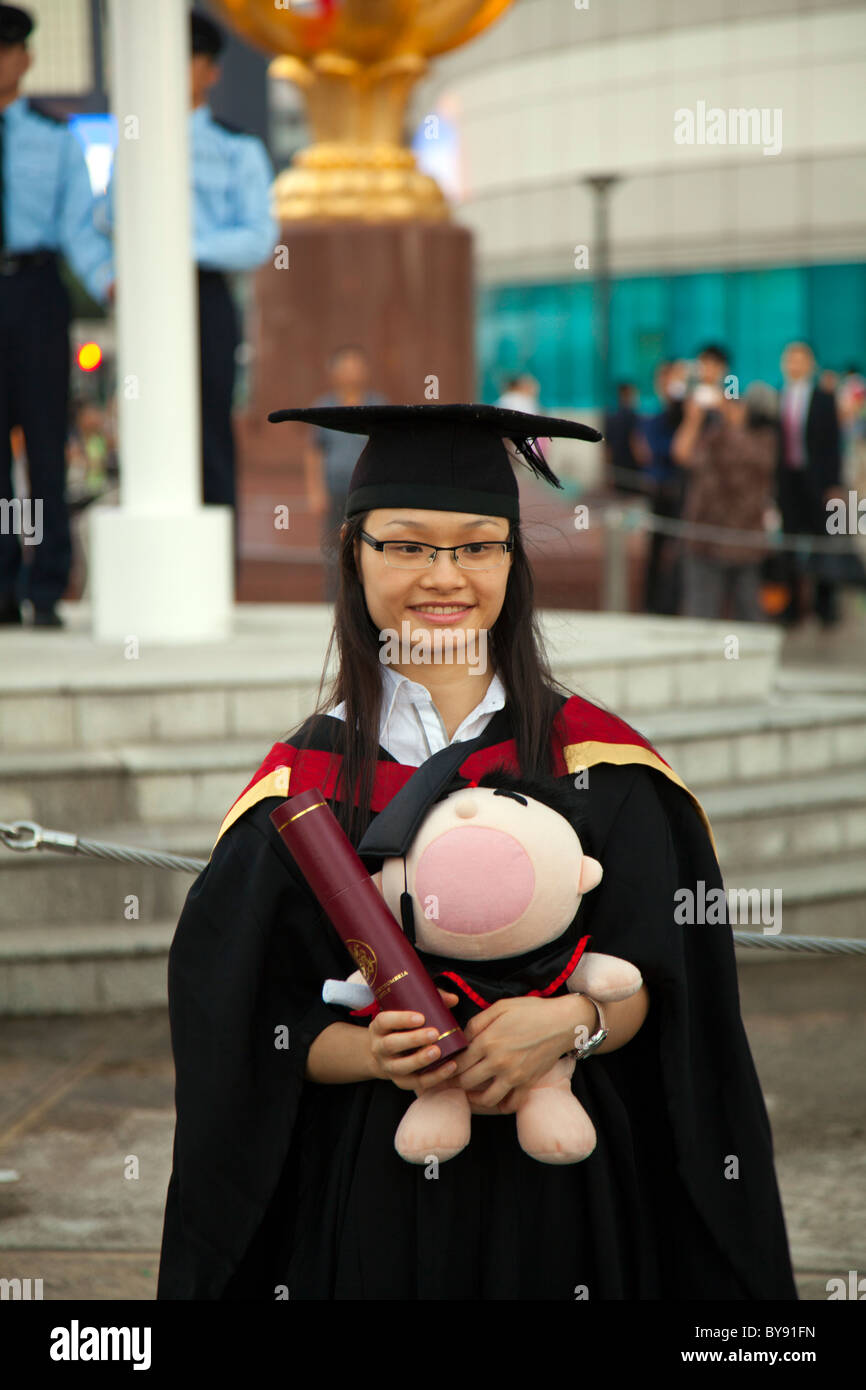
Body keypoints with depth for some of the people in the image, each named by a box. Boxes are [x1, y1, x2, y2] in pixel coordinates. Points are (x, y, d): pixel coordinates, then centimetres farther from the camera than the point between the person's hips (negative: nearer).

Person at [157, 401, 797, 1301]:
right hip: (363, 1186, 0)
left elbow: (658, 978, -1)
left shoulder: (596, 760, 3)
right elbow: (256, 1029, 0)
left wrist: (572, 1021, -21)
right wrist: (374, 1054, -19)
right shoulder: (306, 778, 2)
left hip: (562, 1189, 0)